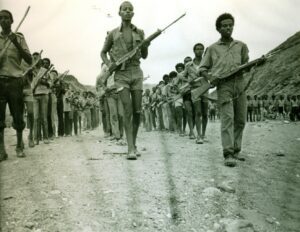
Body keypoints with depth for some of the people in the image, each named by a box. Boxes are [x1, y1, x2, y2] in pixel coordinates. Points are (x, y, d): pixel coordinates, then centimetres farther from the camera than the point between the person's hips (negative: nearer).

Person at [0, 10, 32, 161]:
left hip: (15, 80, -1)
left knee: (17, 115, 2)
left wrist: (16, 44, -11)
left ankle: (19, 146, 12)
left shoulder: (19, 38, 9)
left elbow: (29, 60, 1)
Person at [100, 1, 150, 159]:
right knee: (128, 110, -14)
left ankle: (134, 144, 16)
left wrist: (146, 46, -5)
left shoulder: (139, 32, 10)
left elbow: (144, 56, 15)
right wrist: (108, 64, -2)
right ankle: (130, 148, -16)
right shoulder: (113, 33, 6)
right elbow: (103, 52, 17)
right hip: (121, 74, -2)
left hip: (136, 72, 3)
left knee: (138, 111, 1)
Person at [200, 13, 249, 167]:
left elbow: (246, 65, 23)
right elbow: (203, 68, 15)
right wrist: (209, 78, -6)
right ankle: (228, 154, -18)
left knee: (240, 120, 4)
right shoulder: (212, 48, 14)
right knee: (227, 118, -15)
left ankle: (236, 151, 17)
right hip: (223, 85, -3)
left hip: (239, 83, 3)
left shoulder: (241, 46, 19)